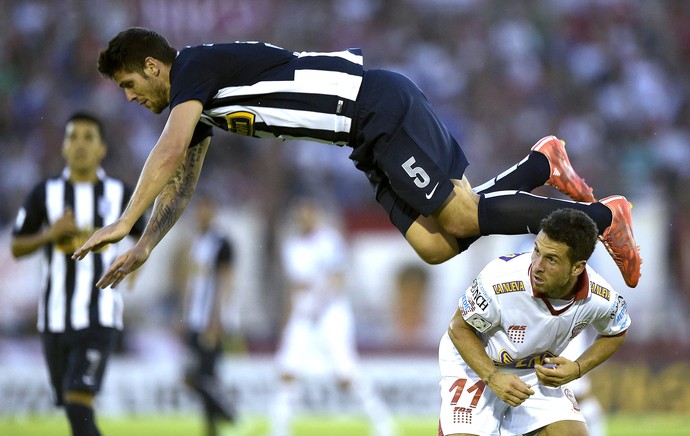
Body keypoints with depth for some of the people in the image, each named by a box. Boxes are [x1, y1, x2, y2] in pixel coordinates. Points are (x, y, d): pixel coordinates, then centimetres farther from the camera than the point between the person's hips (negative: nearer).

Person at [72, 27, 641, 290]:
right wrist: (145, 248, 18)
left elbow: (169, 151, -23)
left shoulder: (194, 65, -10)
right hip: (377, 140, 9)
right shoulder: (198, 101, 18)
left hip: (385, 109, -9)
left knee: (462, 218, -12)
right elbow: (180, 183, 27)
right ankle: (544, 163, 13)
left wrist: (125, 222, -25)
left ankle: (602, 216, -3)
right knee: (435, 246, 2)